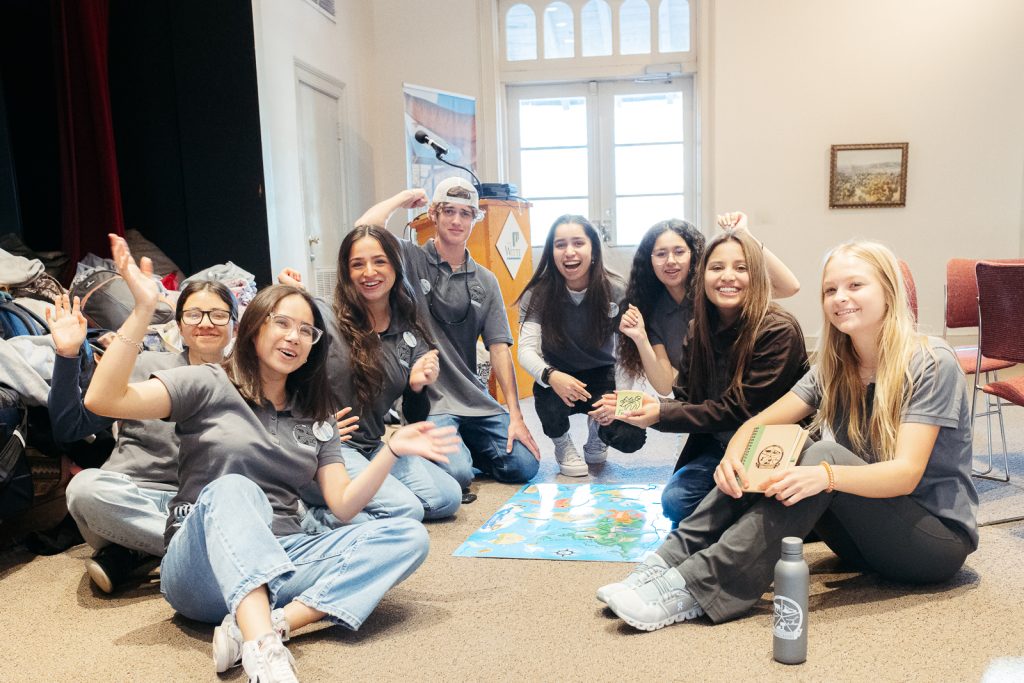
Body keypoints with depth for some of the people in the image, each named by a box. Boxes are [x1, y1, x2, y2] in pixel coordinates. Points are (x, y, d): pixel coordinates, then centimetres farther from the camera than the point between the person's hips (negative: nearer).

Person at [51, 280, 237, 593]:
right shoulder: (147, 365, 7)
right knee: (86, 487, -33)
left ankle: (131, 555, -18)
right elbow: (69, 429, 9)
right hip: (126, 498, 1)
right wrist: (67, 355, -4)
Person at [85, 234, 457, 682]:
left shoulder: (316, 417, 14)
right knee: (232, 489, -37)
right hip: (203, 569, -4)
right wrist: (143, 309, -22)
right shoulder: (208, 385, 1)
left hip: (279, 564, 5)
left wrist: (393, 450, -10)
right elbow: (102, 400, -13)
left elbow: (343, 506, 5)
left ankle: (267, 626, -34)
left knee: (408, 536, -18)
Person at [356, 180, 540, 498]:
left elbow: (499, 347, 6)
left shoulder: (485, 281, 11)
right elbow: (363, 231, -22)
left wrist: (515, 414, -2)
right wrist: (403, 198, -4)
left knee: (524, 465, -5)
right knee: (456, 474, -26)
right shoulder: (411, 258, -1)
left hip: (475, 399, 5)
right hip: (427, 399, -5)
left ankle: (462, 445, 22)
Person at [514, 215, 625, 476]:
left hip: (601, 379, 1)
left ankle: (596, 433, 16)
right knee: (546, 392, -36)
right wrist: (550, 376, -44)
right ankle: (562, 444, 1)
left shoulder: (615, 291, -16)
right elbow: (527, 351, -23)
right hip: (559, 381, -1)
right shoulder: (538, 294, -16)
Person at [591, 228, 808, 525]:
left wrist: (662, 414, -24)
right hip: (718, 444, 6)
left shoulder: (779, 332, -20)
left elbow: (740, 410, -21)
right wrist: (648, 405, -22)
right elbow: (686, 398, 0)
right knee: (675, 499, -15)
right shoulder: (699, 330, 0)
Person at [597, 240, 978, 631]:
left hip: (942, 536, -5)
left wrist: (826, 475, -44)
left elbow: (906, 474, -25)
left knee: (825, 454, -31)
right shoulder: (835, 366, 3)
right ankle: (672, 560, -24)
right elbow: (759, 424, -4)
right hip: (868, 528, 5)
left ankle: (696, 588, -36)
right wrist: (733, 455, -28)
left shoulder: (932, 364, -15)